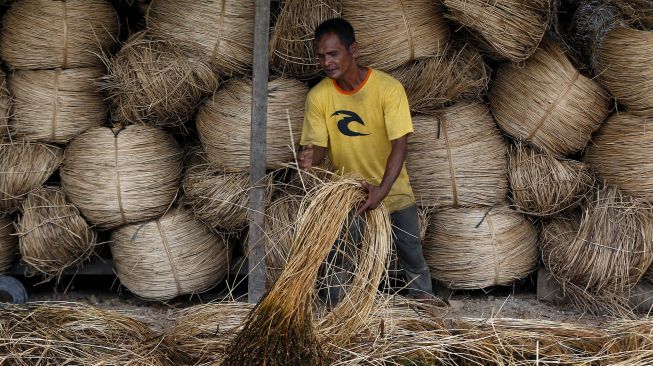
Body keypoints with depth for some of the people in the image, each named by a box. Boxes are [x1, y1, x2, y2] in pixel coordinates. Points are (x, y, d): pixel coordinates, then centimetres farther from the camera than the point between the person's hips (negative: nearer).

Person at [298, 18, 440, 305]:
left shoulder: (388, 88, -22)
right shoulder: (317, 96, -13)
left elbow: (399, 143, -25)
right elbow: (318, 145, -9)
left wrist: (382, 189, -38)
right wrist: (310, 158, -35)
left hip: (392, 193, -1)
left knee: (412, 259, 12)